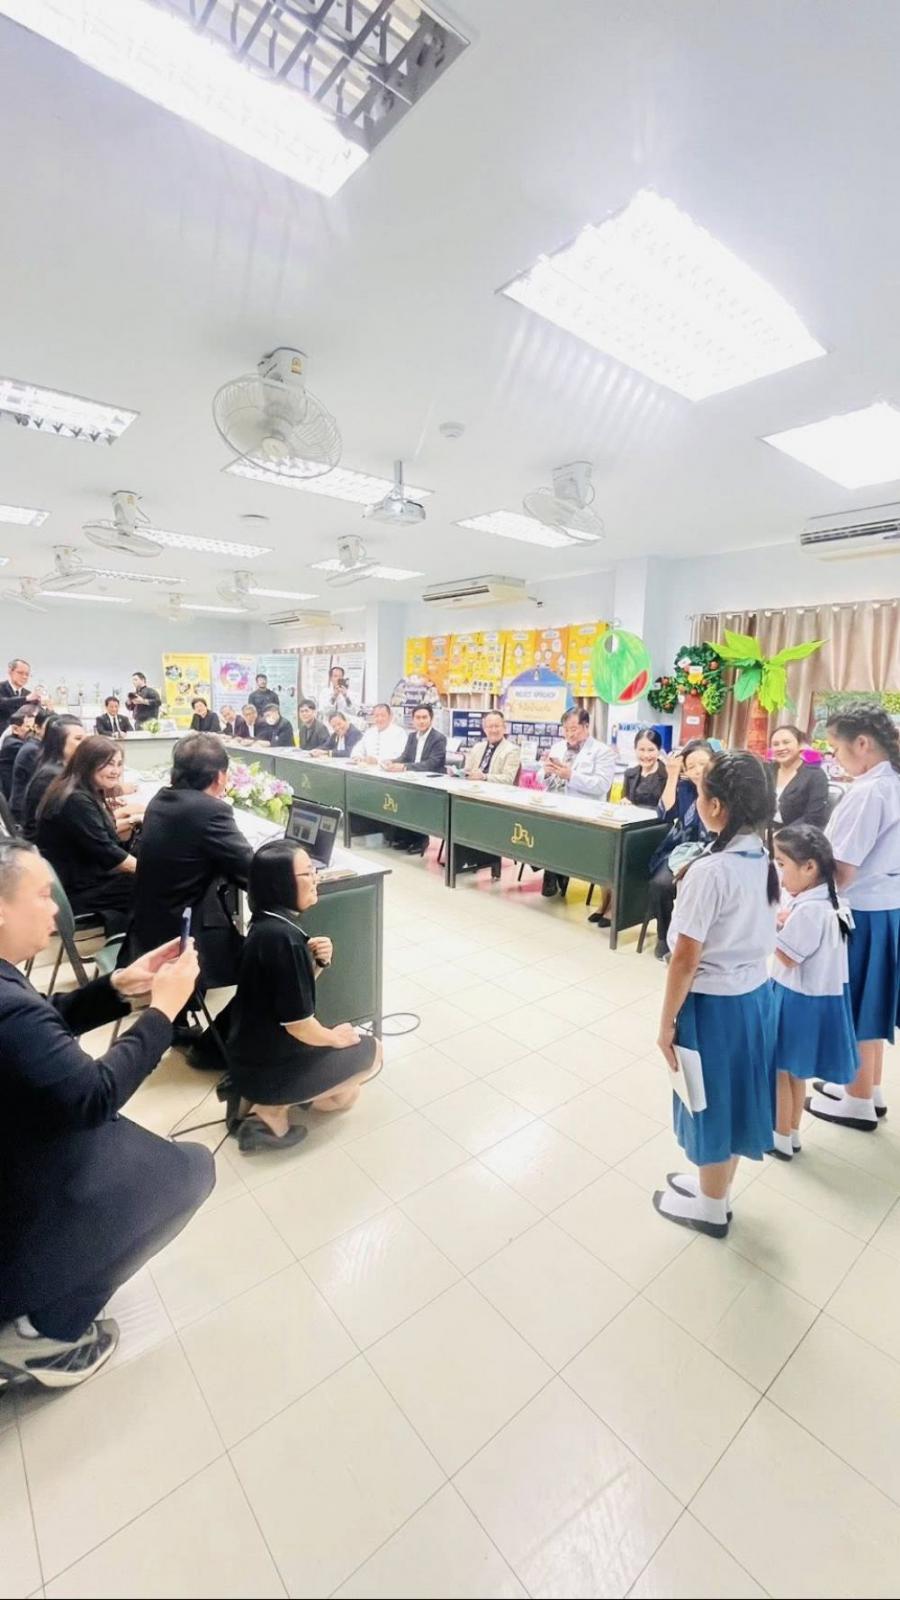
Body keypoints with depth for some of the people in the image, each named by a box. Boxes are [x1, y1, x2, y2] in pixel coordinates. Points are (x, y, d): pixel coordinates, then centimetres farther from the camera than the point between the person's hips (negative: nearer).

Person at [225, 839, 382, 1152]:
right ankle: (272, 1110, 3)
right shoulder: (282, 937, -29)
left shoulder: (269, 923, 0)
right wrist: (335, 1037, -6)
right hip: (268, 1068, -9)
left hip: (254, 1057, 9)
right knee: (370, 1050, 8)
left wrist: (318, 963, -9)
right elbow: (298, 1024, -25)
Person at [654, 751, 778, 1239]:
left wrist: (667, 1022, -11)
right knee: (733, 1097, 24)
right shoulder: (766, 861, -2)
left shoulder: (710, 871, -27)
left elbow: (686, 958, -22)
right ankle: (716, 1185, 46)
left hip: (714, 1003, -7)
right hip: (755, 993, 8)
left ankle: (711, 1208, 36)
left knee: (711, 1102, 13)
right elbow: (760, 931, 9)